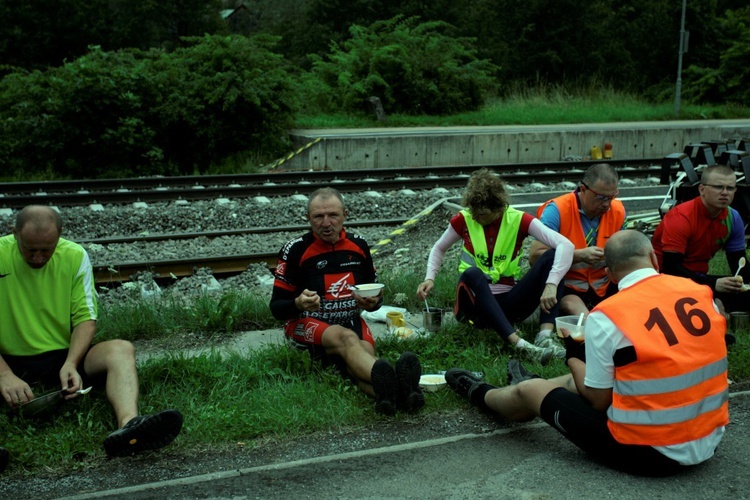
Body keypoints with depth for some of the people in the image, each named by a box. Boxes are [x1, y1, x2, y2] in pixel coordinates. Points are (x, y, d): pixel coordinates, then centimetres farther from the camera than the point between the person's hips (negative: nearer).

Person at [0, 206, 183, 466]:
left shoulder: (75, 256, -1)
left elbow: (86, 318, -2)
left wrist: (70, 364, -21)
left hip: (64, 356, 2)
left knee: (121, 350, -25)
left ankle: (128, 425, -53)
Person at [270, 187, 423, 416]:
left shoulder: (358, 245, 6)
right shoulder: (295, 250, -6)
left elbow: (374, 294, 17)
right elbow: (277, 308, -3)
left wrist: (373, 302, -8)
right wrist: (299, 304, -26)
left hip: (351, 322, 4)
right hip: (307, 326, -4)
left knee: (364, 352, -32)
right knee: (345, 338, -37)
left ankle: (386, 390, -66)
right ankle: (391, 382, -67)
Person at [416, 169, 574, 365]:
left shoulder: (518, 220, -7)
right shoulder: (463, 220, -2)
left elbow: (566, 245, -17)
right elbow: (439, 249, 16)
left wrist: (551, 285, -31)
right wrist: (430, 278, -2)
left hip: (510, 303, 1)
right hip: (476, 301, -1)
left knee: (552, 257, -19)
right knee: (472, 273, -36)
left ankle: (545, 335, -37)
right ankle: (520, 344, -48)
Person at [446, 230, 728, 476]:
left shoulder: (606, 316, -18)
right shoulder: (700, 293, -4)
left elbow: (597, 401, -9)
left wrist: (574, 355, 9)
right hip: (709, 442, 6)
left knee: (530, 391, 17)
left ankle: (480, 394, 49)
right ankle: (543, 385, 59)